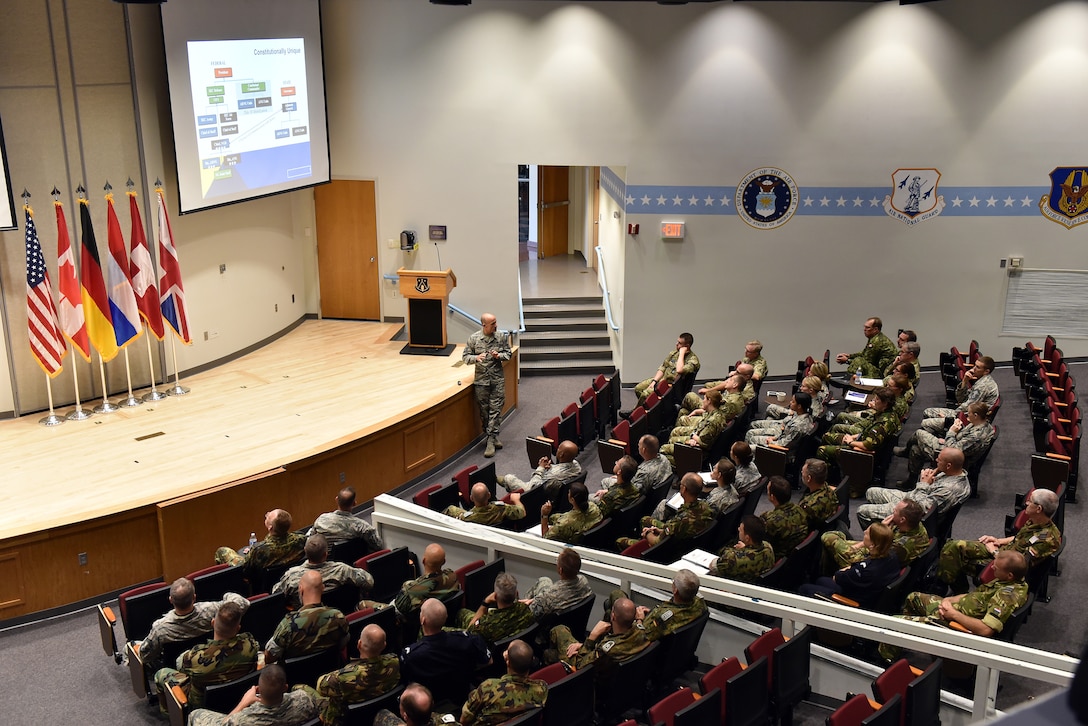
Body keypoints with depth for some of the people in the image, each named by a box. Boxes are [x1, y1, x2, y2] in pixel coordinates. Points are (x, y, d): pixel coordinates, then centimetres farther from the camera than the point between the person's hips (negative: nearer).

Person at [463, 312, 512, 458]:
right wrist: (476, 358, -19)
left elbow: (508, 353, 8)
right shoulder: (473, 338, -4)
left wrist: (499, 356, -14)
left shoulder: (502, 336, -1)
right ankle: (492, 437, 18)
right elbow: (465, 357, 2)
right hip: (481, 380, 0)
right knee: (484, 410, 5)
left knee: (495, 409, -4)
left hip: (497, 379, 0)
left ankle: (491, 441, -2)